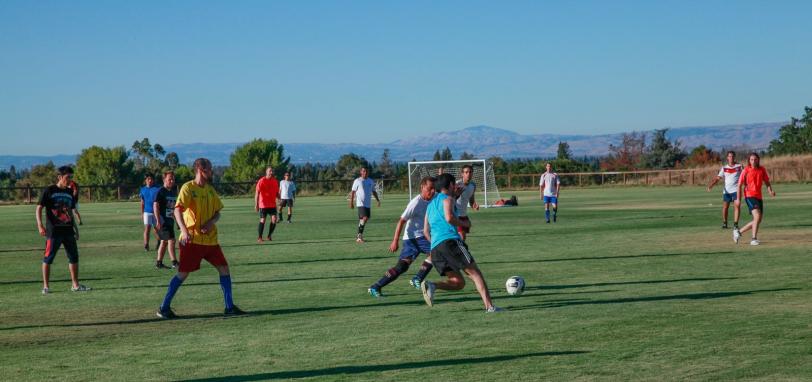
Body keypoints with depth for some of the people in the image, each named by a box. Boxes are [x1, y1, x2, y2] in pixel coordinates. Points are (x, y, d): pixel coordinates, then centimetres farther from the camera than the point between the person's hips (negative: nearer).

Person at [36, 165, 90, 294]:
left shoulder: (69, 192, 13)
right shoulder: (49, 191, -5)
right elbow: (39, 207, -8)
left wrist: (76, 228, 20)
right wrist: (40, 225, -19)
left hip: (68, 230, 6)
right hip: (53, 231, -6)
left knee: (74, 257, 7)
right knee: (48, 258, -1)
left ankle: (75, 285, 15)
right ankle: (46, 286, 6)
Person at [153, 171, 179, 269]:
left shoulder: (174, 192, 13)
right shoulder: (161, 191, -10)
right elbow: (155, 206, -15)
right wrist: (158, 221, -22)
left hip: (170, 220, 8)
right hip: (163, 220, -8)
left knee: (164, 241, 12)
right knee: (171, 240, -12)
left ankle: (159, 262, 19)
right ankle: (174, 263, -11)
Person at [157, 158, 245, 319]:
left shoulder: (210, 189, 11)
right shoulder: (188, 188, -10)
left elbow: (217, 212, 14)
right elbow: (177, 210, -21)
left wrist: (212, 222, -9)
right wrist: (184, 230, -35)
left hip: (210, 238, 7)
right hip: (192, 239, -7)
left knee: (224, 268, 3)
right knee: (183, 273, -5)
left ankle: (229, 307, 9)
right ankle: (164, 308, 5)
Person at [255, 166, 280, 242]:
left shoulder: (275, 181, 7)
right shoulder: (261, 181, -8)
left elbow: (277, 193, 17)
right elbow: (257, 193, -10)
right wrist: (256, 204, -15)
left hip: (272, 205, 4)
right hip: (263, 205, -4)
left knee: (274, 219, -8)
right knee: (262, 220, -4)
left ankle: (269, 236, 9)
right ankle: (259, 237, 8)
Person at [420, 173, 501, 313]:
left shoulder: (431, 204, 29)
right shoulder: (447, 198, 7)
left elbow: (426, 232, 28)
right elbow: (449, 218, -13)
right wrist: (463, 224, 4)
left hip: (434, 248, 7)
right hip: (450, 241, -7)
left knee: (459, 282, 7)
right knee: (475, 272, -5)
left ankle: (431, 285, -15)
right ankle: (489, 306, -17)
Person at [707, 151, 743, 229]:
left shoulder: (739, 166, 5)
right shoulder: (724, 168, 8)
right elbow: (718, 178, 3)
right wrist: (711, 185, -12)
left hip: (736, 190, -2)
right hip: (726, 190, 2)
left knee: (737, 206, -14)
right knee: (725, 207, 3)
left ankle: (735, 224, -12)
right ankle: (724, 223, 18)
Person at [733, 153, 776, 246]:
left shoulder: (762, 170, 7)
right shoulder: (746, 171, -5)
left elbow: (767, 182, 14)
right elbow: (740, 185, -2)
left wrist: (771, 191, -6)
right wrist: (739, 199, -8)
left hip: (759, 197, 6)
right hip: (749, 196, -6)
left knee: (759, 220, 9)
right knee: (757, 216, -23)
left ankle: (738, 232, 23)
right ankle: (754, 239, -19)